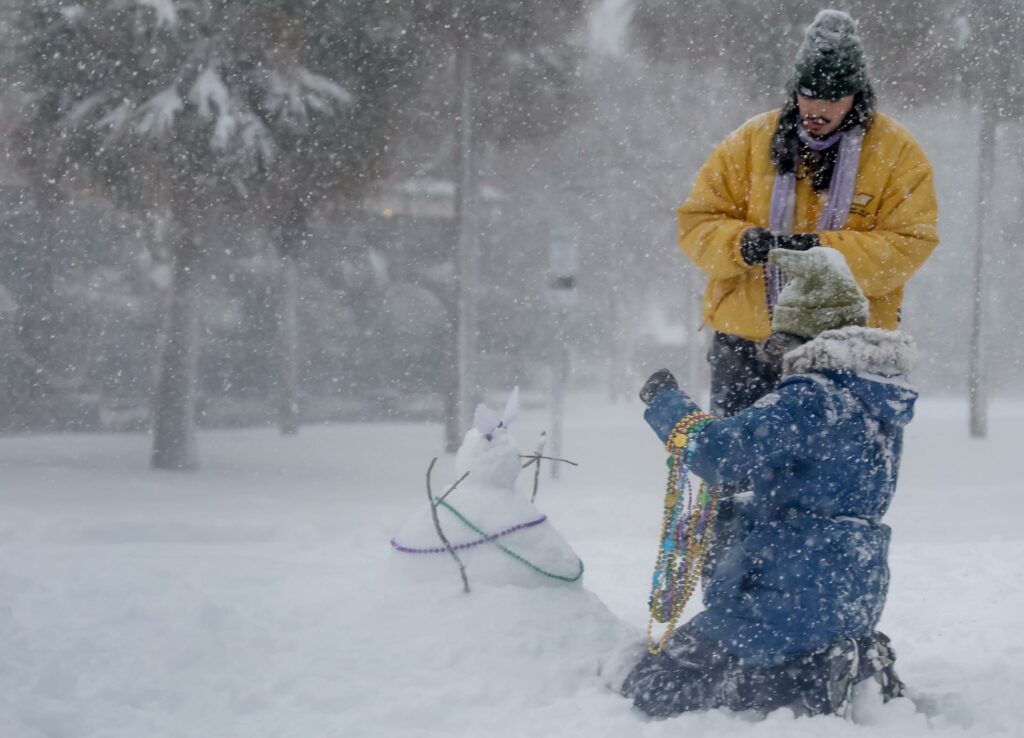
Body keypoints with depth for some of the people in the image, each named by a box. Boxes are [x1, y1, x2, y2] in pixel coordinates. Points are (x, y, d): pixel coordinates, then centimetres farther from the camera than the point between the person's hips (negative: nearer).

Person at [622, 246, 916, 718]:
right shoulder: (881, 401, 11)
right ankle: (854, 662, 5)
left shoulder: (811, 399, -17)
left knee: (649, 691, -5)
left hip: (791, 593, -9)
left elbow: (718, 452, -20)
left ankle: (820, 683, -13)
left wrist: (664, 402, -4)